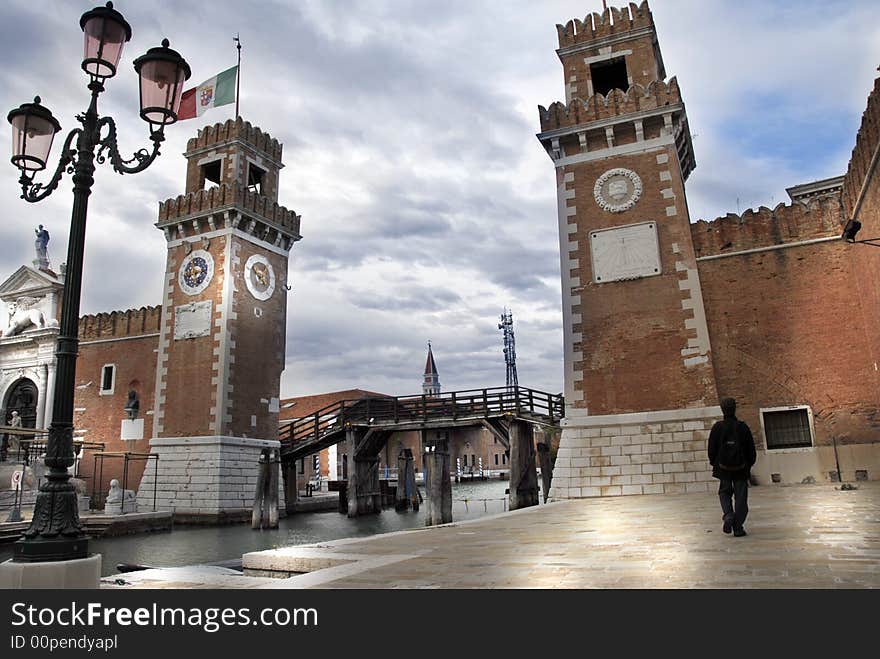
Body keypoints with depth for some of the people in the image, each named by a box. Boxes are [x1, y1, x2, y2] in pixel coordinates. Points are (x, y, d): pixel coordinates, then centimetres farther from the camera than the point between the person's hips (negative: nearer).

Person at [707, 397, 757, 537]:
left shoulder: (717, 427, -8)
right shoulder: (743, 427, -6)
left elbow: (711, 449, -2)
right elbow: (751, 449, 1)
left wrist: (714, 464, 13)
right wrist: (750, 464, 15)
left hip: (723, 468, 0)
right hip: (741, 468, 0)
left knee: (724, 493, 17)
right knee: (740, 496, 8)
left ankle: (728, 516, -7)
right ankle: (738, 528, 6)